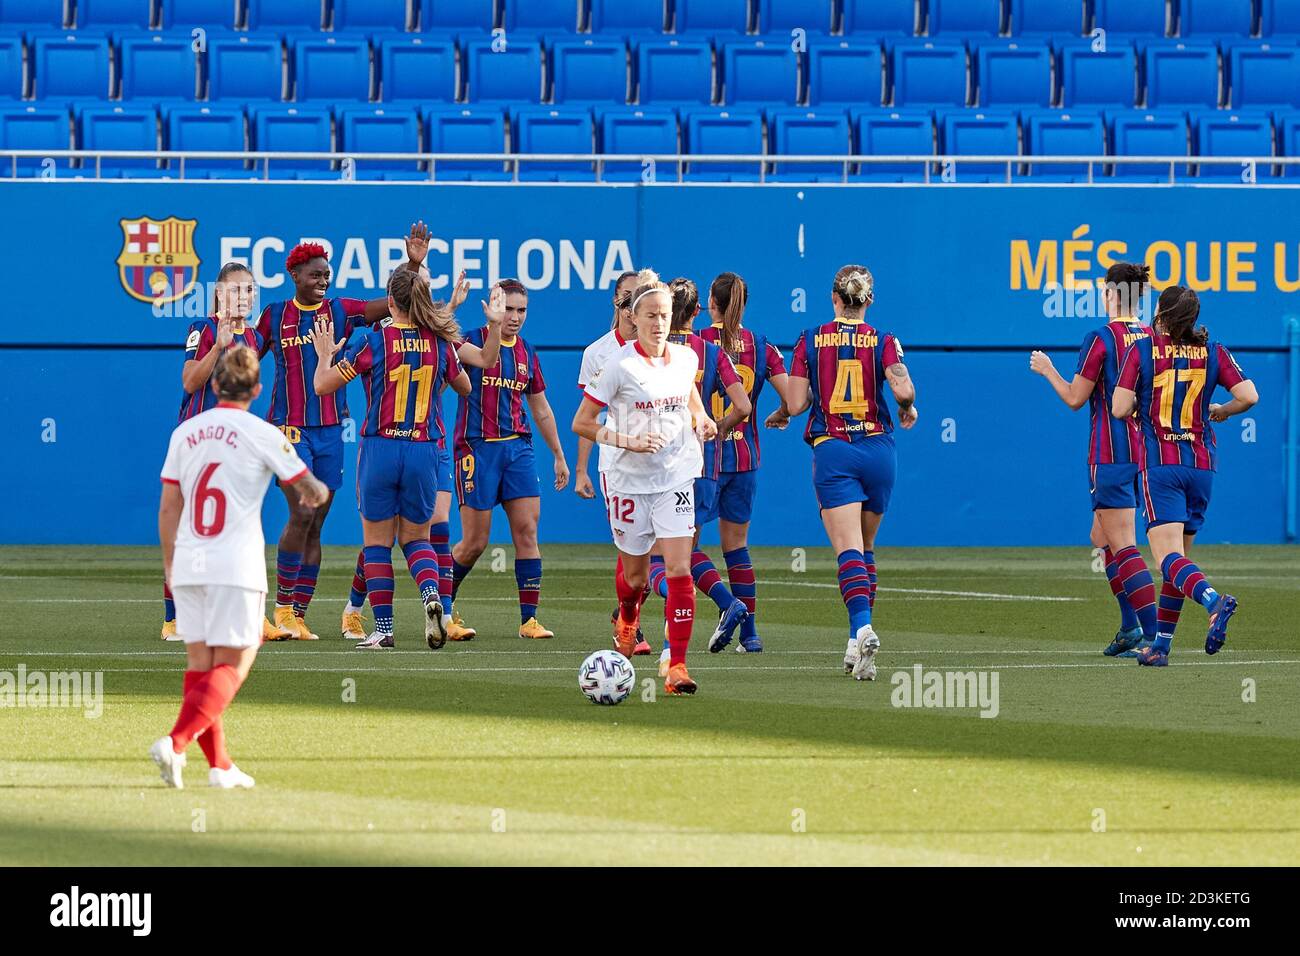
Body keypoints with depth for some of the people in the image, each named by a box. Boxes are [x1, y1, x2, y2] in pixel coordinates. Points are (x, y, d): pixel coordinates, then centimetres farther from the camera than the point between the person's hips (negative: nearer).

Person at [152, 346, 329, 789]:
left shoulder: (185, 432, 7)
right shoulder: (263, 435, -6)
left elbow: (168, 508, 10)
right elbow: (313, 492, 3)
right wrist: (315, 492, 27)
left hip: (188, 565, 5)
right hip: (236, 568, -5)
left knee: (199, 664, 11)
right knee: (230, 667, -2)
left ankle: (219, 765, 12)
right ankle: (176, 742, -20)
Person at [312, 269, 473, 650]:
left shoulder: (371, 341, -9)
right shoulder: (440, 344, 0)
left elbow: (322, 386, -3)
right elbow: (464, 386, 20)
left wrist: (325, 354, 16)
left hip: (380, 449, -3)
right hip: (424, 452, 3)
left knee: (377, 543, 9)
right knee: (416, 539, 15)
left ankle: (383, 629, 5)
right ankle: (431, 593, -15)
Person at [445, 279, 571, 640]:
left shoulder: (527, 353, 13)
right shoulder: (472, 340, -4)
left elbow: (541, 410, 21)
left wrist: (559, 456, 22)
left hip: (518, 448, 5)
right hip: (477, 448, -5)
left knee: (527, 532, -4)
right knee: (475, 542, -3)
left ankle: (529, 618, -2)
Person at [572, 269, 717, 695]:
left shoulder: (686, 358, 2)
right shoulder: (620, 366, -12)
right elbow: (581, 424, -8)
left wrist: (702, 420, 5)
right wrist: (628, 442, -20)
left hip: (676, 479, 2)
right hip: (628, 480, -2)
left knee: (679, 569, -13)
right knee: (635, 573, 12)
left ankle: (677, 666, -13)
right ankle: (627, 620, 49)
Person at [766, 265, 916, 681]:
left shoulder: (810, 340, 1)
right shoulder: (882, 342, 1)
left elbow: (796, 402, -2)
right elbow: (903, 388, -14)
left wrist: (780, 415, 20)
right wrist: (908, 409, 8)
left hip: (831, 450, -2)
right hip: (878, 450, 2)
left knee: (849, 550, -12)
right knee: (866, 548, 17)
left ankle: (862, 627, -35)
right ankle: (858, 644, 17)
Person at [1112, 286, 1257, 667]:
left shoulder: (1142, 350, -3)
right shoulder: (1213, 352, 5)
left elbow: (1120, 409, -7)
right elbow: (1248, 395, -5)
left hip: (1161, 464, -4)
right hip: (1202, 465, 4)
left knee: (1168, 558, -14)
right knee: (1179, 554, 16)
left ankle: (1214, 600, -43)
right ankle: (1160, 646, 17)